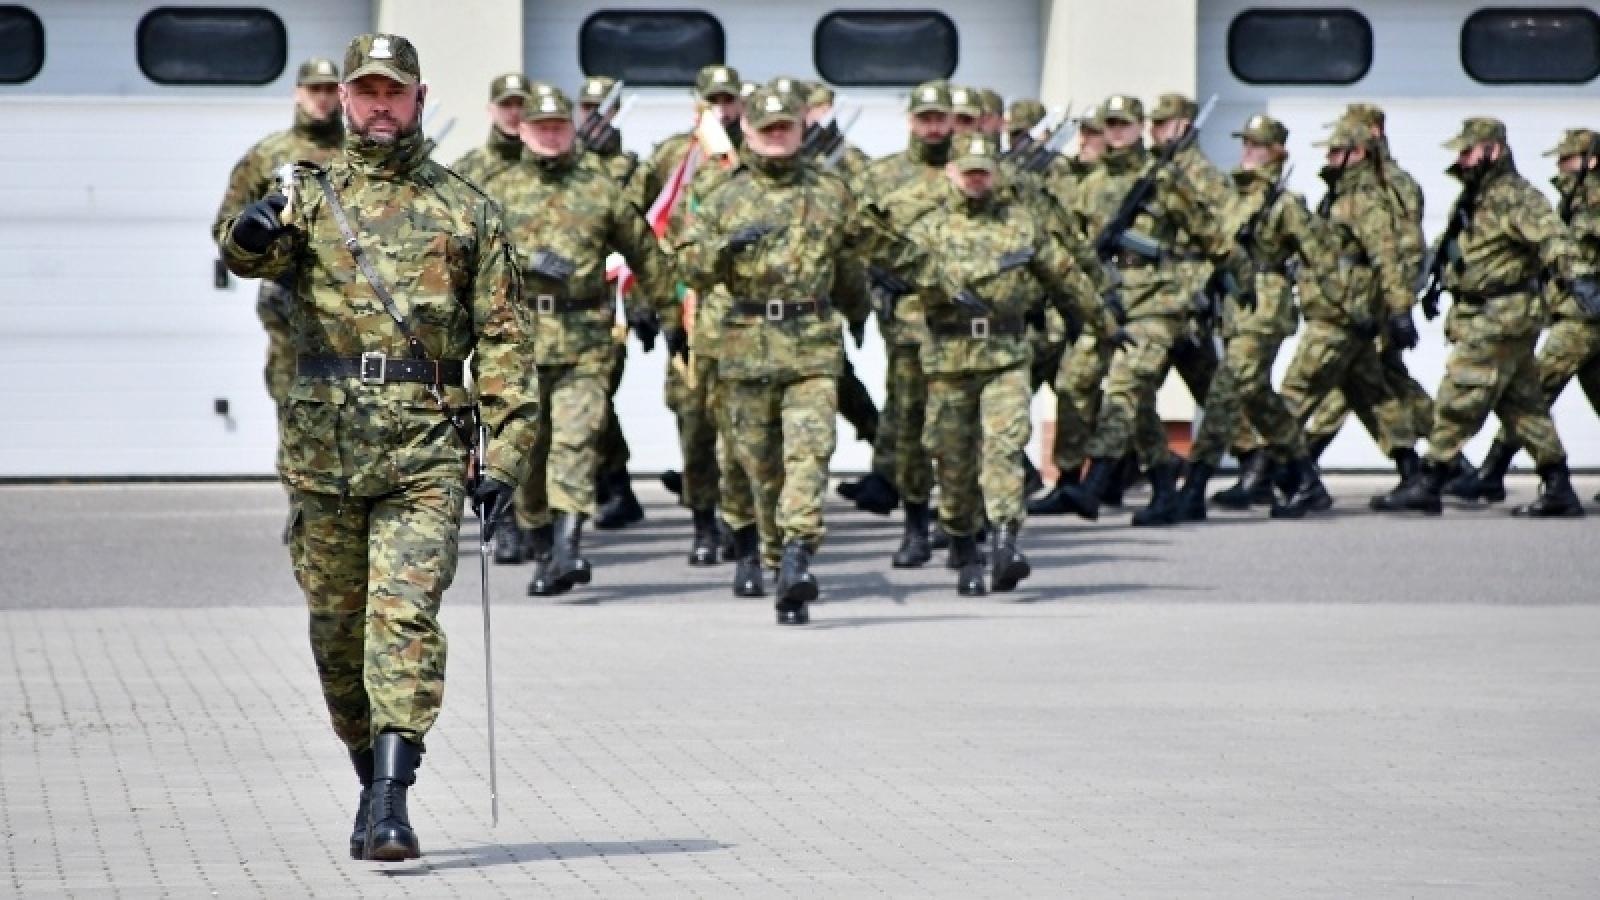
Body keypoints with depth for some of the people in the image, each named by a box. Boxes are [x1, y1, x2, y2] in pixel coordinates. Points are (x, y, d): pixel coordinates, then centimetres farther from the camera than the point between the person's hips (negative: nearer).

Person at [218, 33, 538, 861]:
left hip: (425, 452, -2)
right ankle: (373, 779, 27)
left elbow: (503, 336, 7)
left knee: (407, 616, -13)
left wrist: (506, 452, 0)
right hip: (324, 446, 2)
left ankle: (391, 805, -19)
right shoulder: (309, 196, 9)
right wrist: (254, 232, -37)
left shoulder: (465, 210, 8)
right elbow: (248, 254, -12)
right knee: (337, 627, 9)